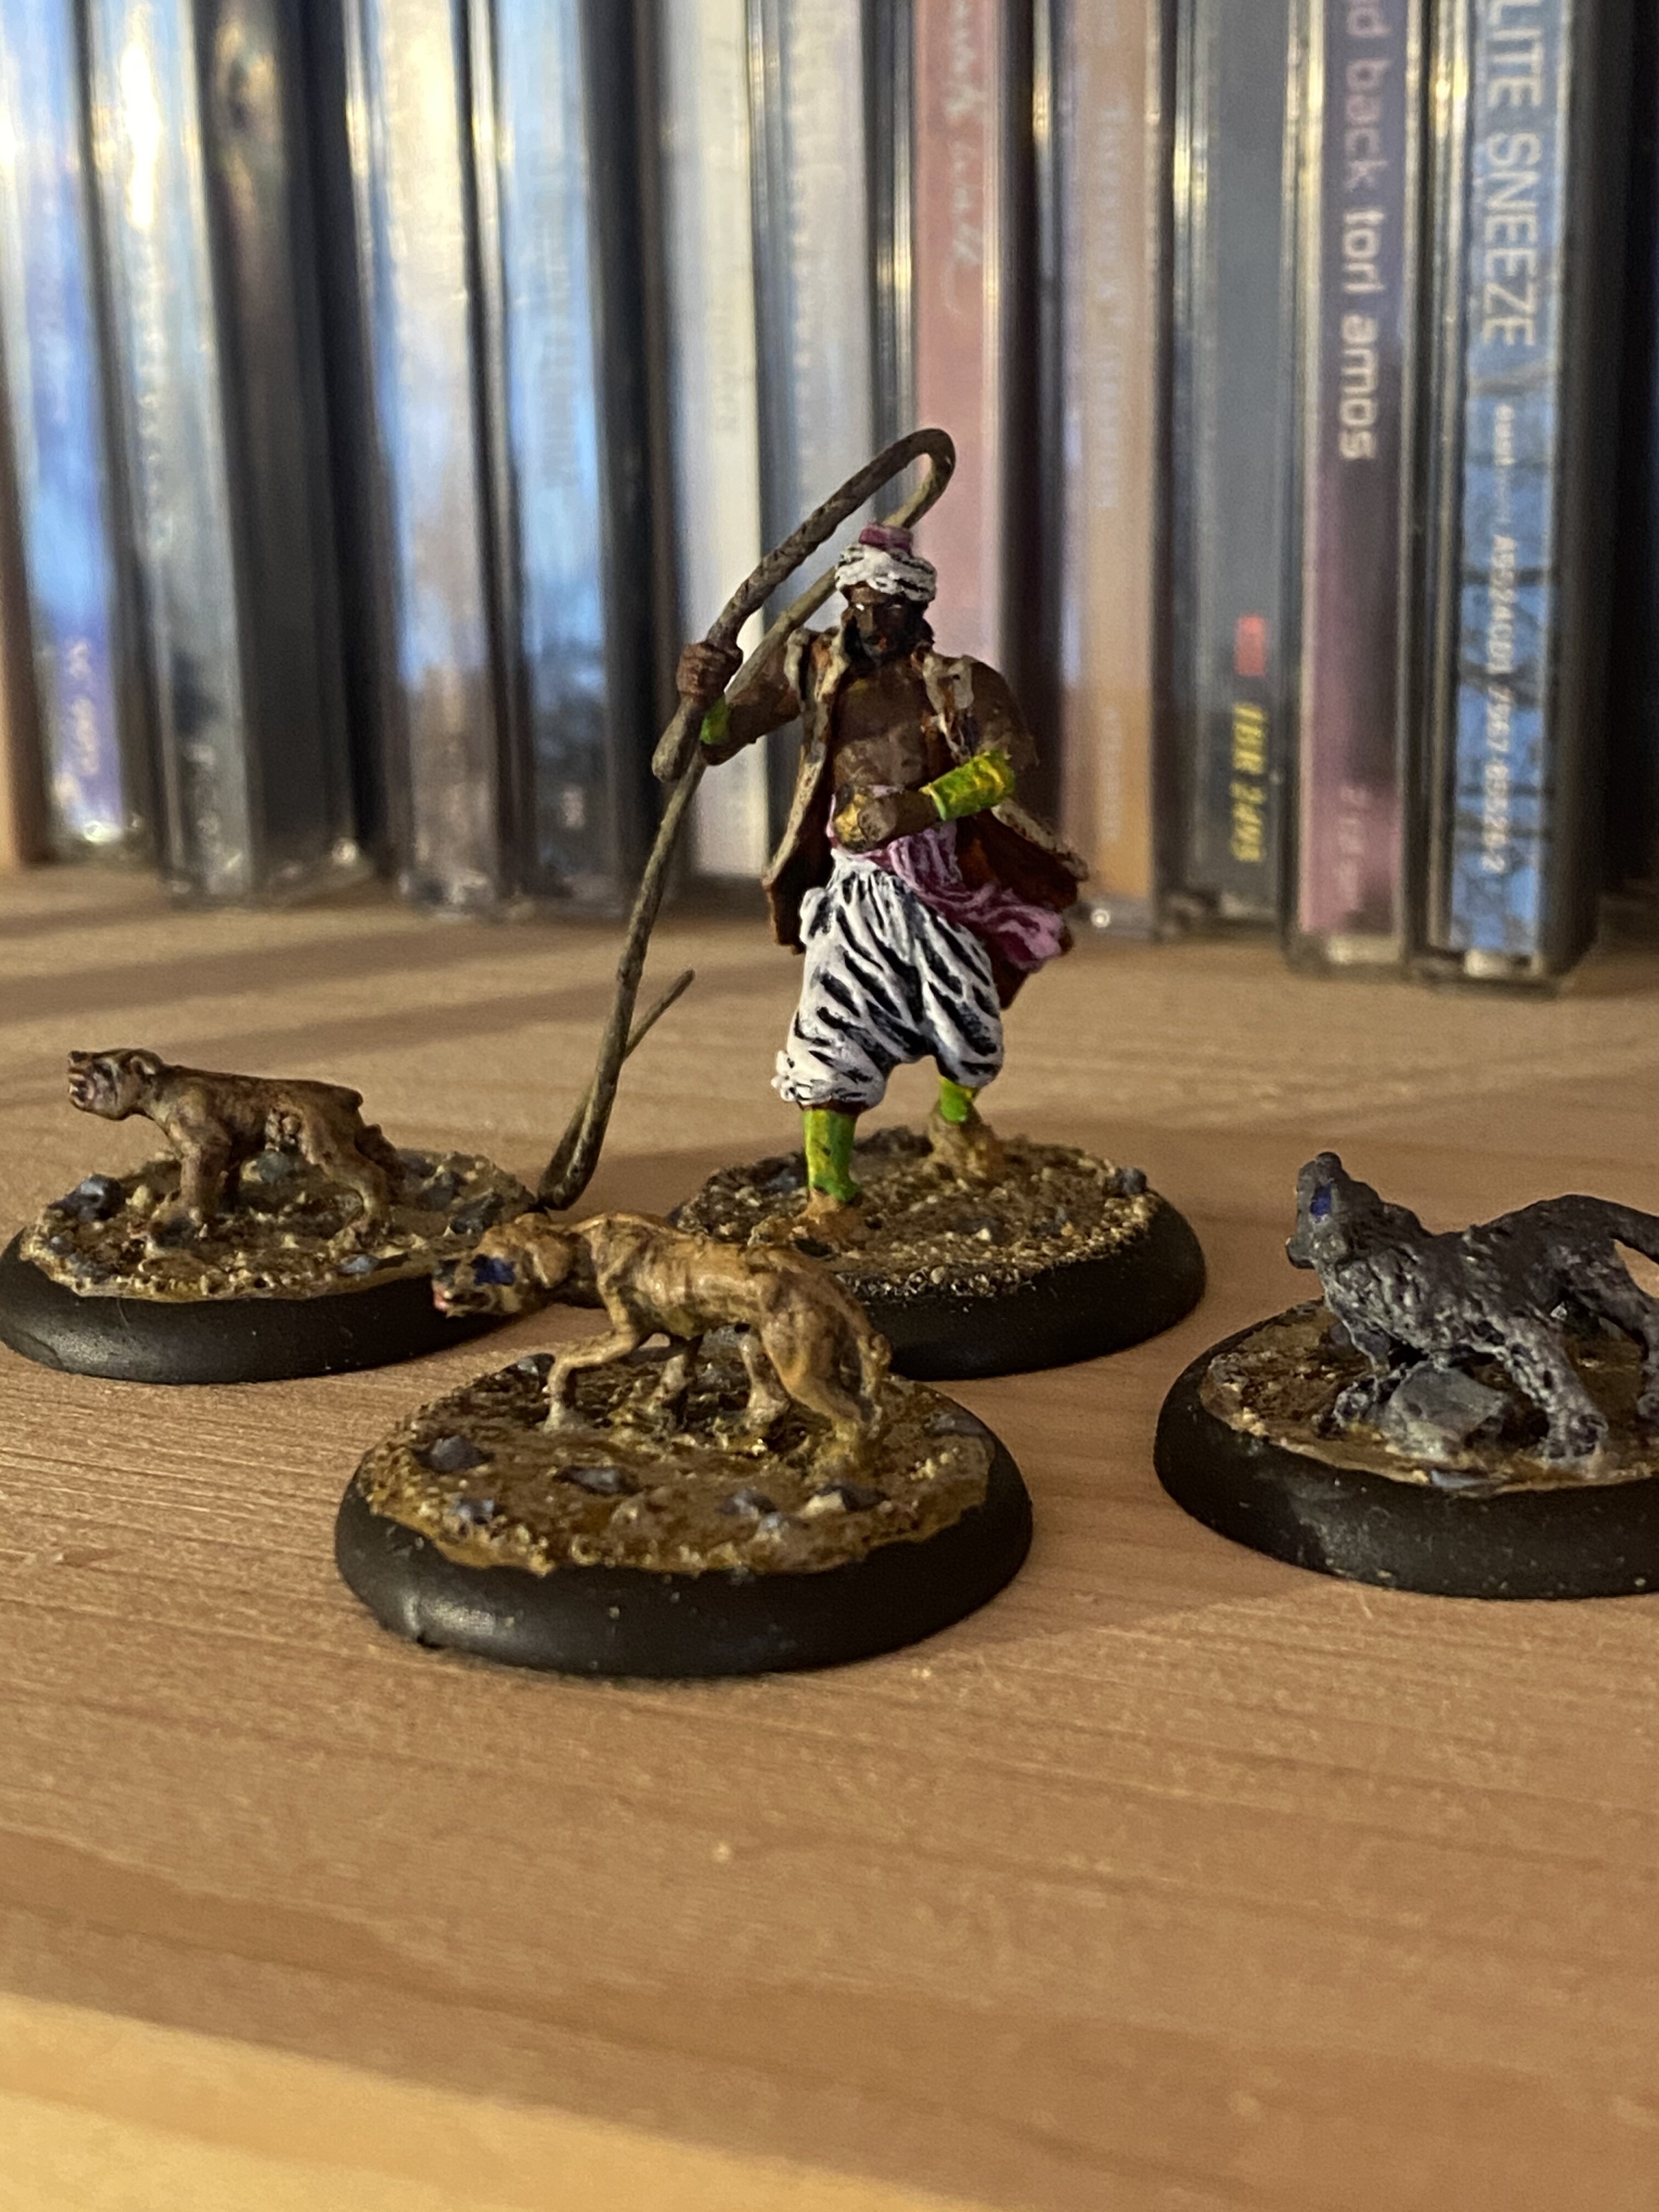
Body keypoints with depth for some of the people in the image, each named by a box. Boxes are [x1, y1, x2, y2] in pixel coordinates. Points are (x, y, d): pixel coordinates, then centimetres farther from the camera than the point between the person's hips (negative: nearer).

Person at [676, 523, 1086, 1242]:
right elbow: (718, 742, 3)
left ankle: (956, 1118, 43)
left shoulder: (956, 683, -3)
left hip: (945, 883, 1)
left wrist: (912, 809, -32)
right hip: (858, 883, 0)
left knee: (968, 1026, 9)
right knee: (834, 1031, -10)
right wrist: (705, 700, -22)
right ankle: (828, 1191, 4)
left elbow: (1007, 759, -19)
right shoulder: (812, 667, 2)